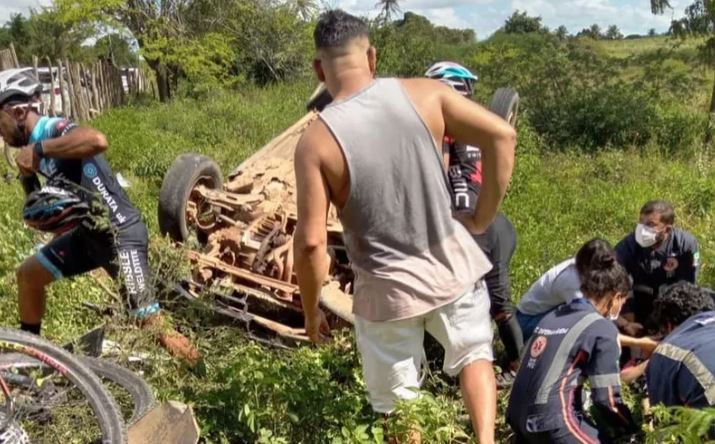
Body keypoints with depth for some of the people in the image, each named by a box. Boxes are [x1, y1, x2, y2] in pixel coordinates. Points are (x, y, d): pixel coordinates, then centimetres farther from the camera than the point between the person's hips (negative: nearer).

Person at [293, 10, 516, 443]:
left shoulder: (316, 141, -16)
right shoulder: (424, 93, -9)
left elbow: (311, 242, -17)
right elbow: (502, 136, -9)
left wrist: (311, 311, -1)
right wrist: (483, 217, 1)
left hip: (388, 290, -2)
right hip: (453, 265, 3)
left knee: (396, 402, 21)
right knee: (474, 352, 30)